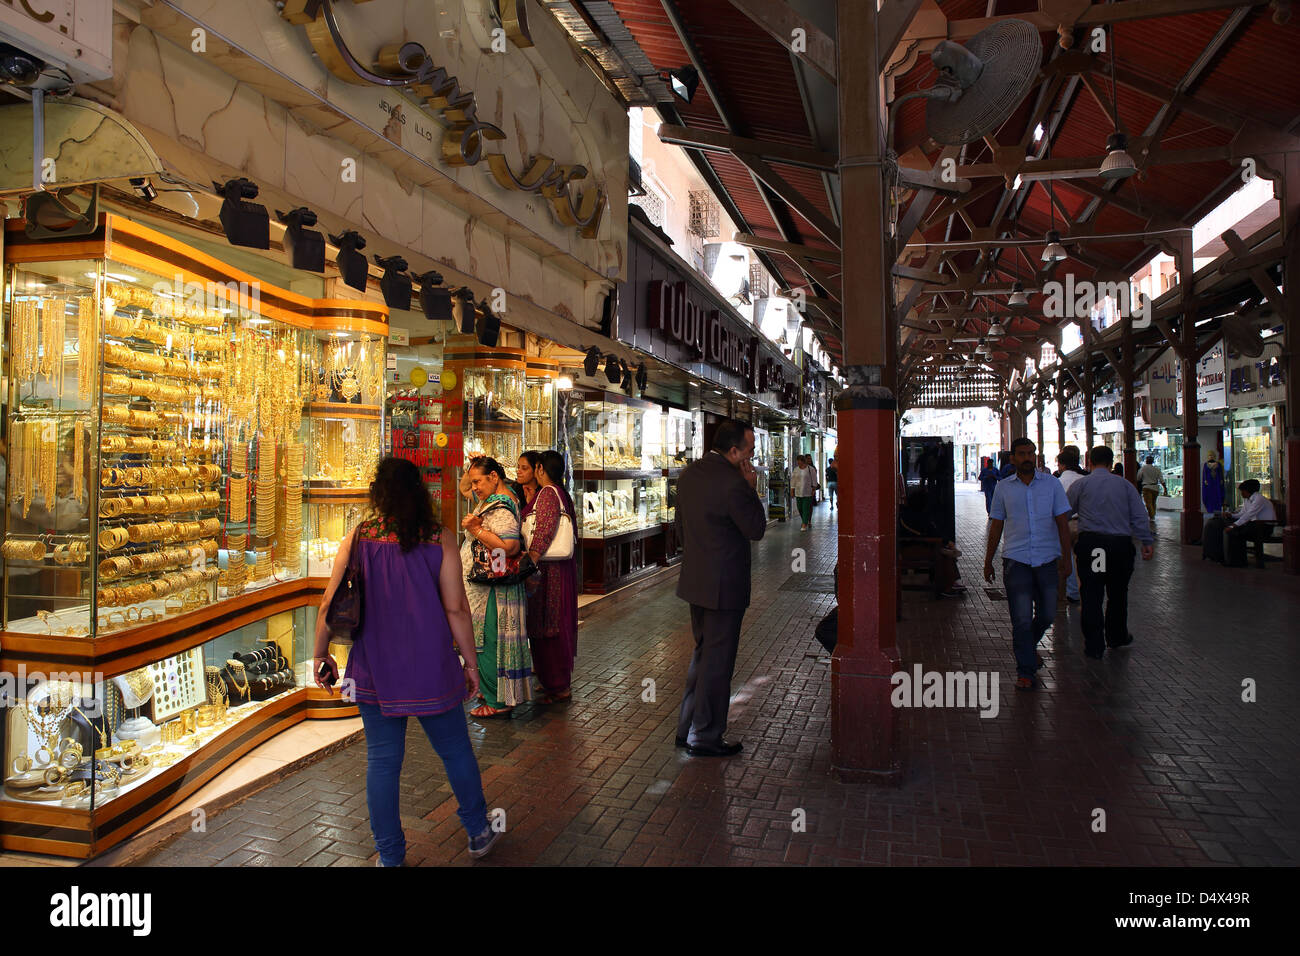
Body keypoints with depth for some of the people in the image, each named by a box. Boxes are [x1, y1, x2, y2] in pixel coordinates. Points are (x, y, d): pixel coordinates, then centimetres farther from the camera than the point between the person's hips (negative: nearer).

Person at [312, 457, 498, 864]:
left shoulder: (357, 538, -5)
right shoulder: (440, 538, -9)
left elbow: (329, 605, -3)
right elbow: (456, 609, -11)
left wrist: (321, 654, 11)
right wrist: (470, 661, 0)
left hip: (375, 670, 1)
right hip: (432, 668, -1)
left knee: (382, 761, 14)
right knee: (455, 751, 17)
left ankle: (390, 855, 25)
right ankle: (479, 832, 33)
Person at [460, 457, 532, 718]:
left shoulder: (500, 508, -21)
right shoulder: (491, 499, 13)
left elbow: (510, 547, -32)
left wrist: (476, 529, -28)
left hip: (493, 590, -11)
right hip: (483, 587, 11)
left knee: (490, 641, -4)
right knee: (486, 641, 18)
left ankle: (498, 702, 5)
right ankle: (492, 692, 30)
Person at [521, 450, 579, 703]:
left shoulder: (547, 493, -15)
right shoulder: (563, 494, 12)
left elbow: (544, 530, -26)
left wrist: (530, 564, -31)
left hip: (547, 569, -9)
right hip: (564, 568, 9)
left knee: (546, 627, -2)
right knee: (560, 624, 18)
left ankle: (557, 687, 5)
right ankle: (562, 679, 30)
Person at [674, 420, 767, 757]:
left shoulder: (689, 473, 5)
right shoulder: (733, 483, -22)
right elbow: (756, 529, -13)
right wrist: (751, 489, -6)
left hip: (695, 579, 9)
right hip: (724, 585, -9)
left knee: (702, 653, 21)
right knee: (717, 661, 3)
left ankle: (687, 729, 29)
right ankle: (704, 738, 14)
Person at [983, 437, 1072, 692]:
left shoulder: (1052, 483, 4)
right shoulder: (1004, 487, 5)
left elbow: (1062, 523, 5)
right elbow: (996, 526, 10)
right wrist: (988, 562, 10)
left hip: (1048, 559, 1)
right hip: (1016, 561, -1)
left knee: (1047, 614, 10)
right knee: (1021, 618, -4)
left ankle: (1028, 646, 39)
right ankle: (1025, 671, 6)